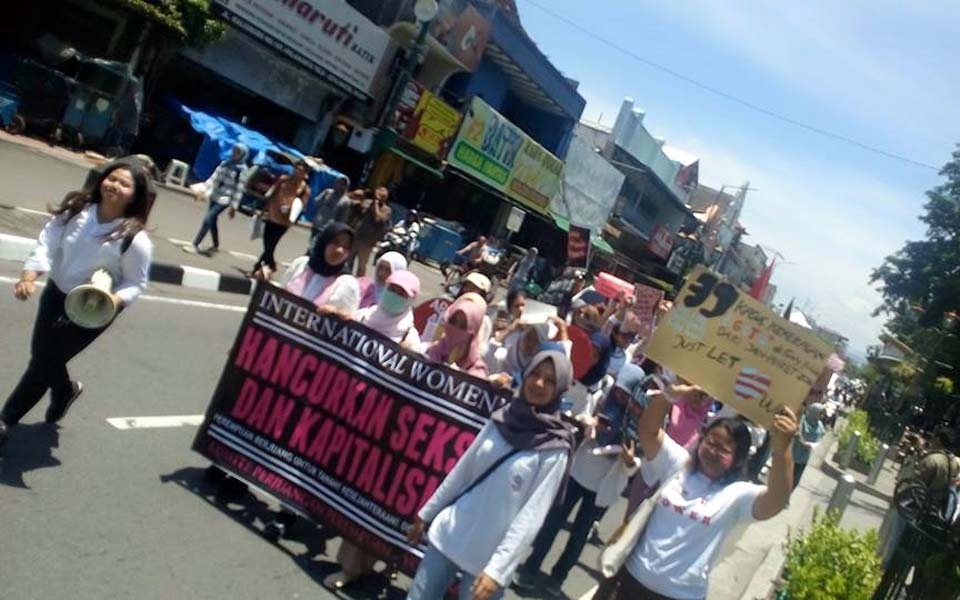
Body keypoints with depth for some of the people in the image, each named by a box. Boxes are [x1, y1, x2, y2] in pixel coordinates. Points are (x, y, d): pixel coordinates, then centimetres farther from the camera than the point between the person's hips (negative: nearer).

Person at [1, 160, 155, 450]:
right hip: (55, 294, 5)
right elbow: (46, 244, -10)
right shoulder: (76, 209, -9)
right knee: (41, 355, 12)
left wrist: (112, 302, -30)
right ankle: (65, 390, 48)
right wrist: (28, 278, -25)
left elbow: (136, 283, -12)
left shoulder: (135, 238, -21)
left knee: (44, 362, 0)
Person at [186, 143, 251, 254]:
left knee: (207, 220, -13)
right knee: (212, 221, 13)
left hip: (224, 200, -7)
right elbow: (215, 176, 11)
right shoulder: (225, 163, 7)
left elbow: (239, 190, -13)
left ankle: (195, 245, -7)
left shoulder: (243, 170, -12)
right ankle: (216, 246, 31)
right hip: (214, 196, 7)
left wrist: (234, 207, -15)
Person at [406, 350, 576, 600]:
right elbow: (462, 472, 8)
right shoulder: (502, 419, 1)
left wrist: (497, 569, -20)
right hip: (448, 534, 4)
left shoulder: (555, 449, -11)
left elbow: (532, 515, -15)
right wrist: (426, 514, 13)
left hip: (487, 556, -4)